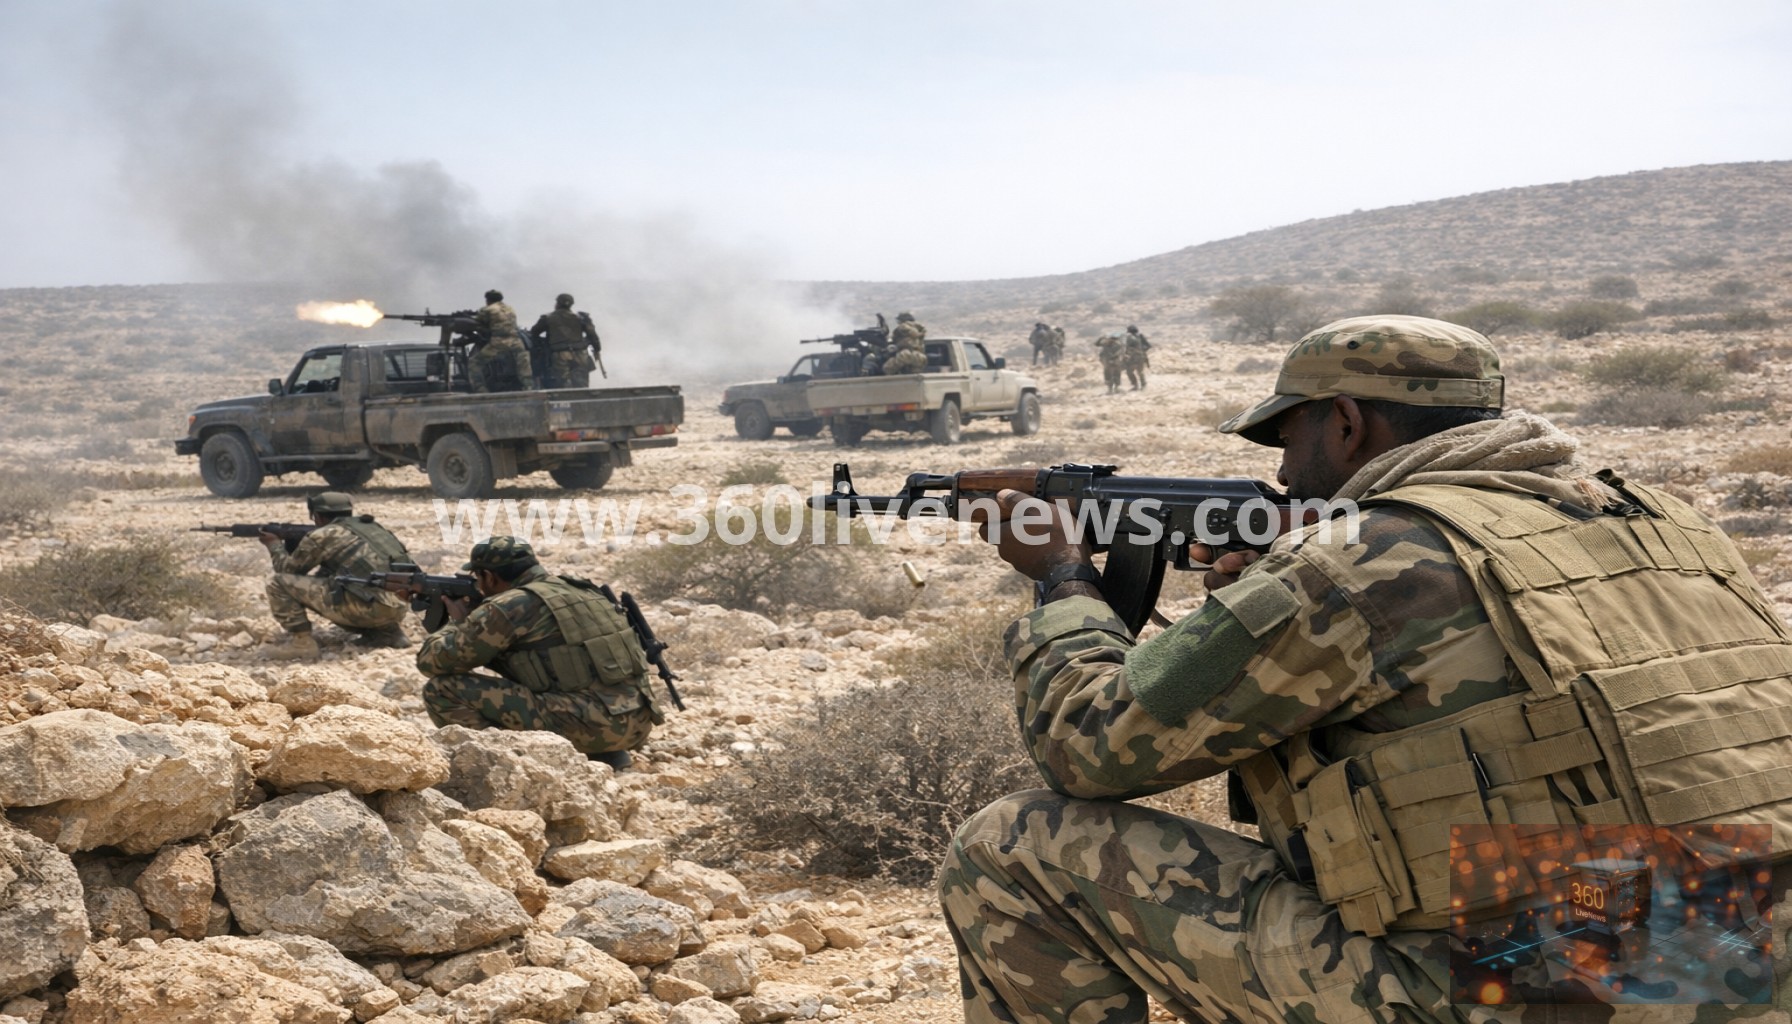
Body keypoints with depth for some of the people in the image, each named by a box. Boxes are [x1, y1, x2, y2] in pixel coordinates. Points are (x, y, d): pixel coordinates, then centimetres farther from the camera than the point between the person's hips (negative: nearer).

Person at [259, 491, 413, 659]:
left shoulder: (321, 536, 6)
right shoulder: (372, 527, 26)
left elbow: (288, 569, 20)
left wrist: (275, 545, 38)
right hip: (399, 608, 7)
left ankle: (300, 641, 4)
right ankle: (388, 632, 20)